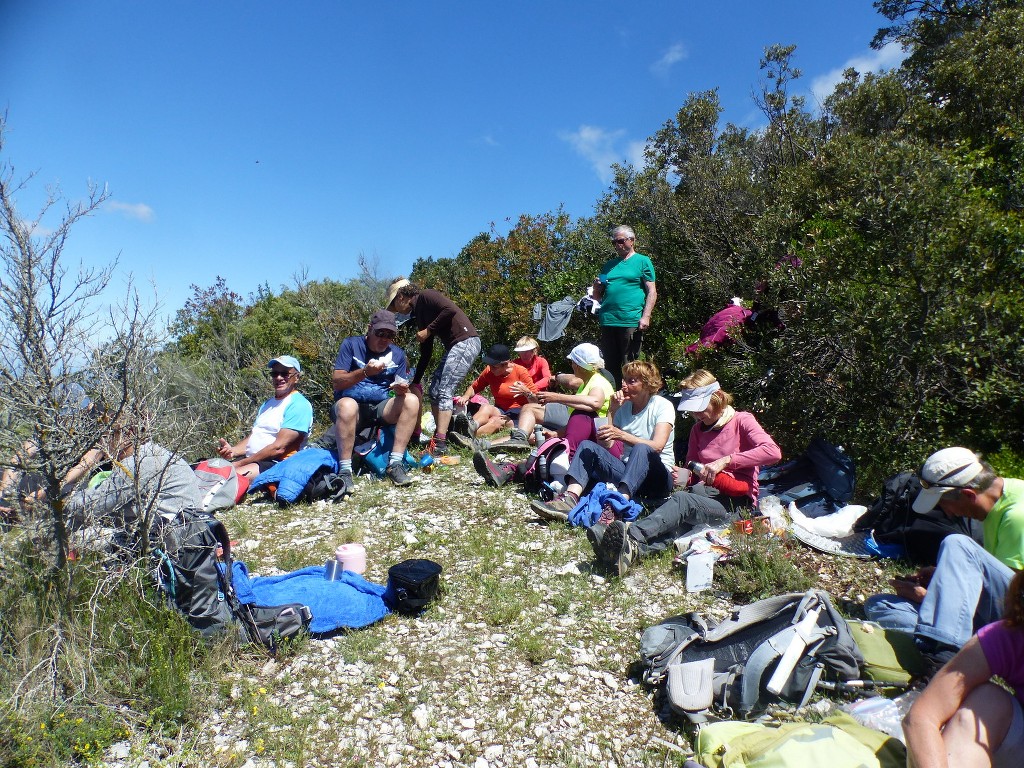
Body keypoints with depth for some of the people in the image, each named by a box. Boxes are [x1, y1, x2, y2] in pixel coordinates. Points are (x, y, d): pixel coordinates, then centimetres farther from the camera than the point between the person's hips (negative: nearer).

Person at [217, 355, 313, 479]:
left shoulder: (299, 405, -9)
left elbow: (278, 448, -17)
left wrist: (240, 463, -14)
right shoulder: (268, 404, 23)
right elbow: (252, 438, 19)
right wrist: (232, 450, -2)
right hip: (250, 460, 9)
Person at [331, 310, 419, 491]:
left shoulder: (397, 353, 6)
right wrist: (364, 372, -30)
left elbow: (402, 388, 1)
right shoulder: (351, 345, -3)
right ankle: (344, 471, -31)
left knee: (412, 400, -23)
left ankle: (395, 463, -26)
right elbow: (336, 381, -12)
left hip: (381, 409, 3)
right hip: (353, 406, -3)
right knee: (347, 405, -38)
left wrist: (401, 389, -25)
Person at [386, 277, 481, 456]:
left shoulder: (424, 296, -3)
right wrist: (415, 381, 23)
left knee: (443, 392, -12)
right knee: (434, 391, 9)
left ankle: (440, 442, -11)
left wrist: (428, 330, -12)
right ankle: (441, 434, 14)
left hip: (466, 341, -10)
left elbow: (451, 309, -21)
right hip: (454, 347, 10)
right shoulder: (419, 314, 20)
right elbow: (426, 353, 22)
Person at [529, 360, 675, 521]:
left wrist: (621, 435, -34)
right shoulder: (624, 406, 9)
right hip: (626, 470, 5)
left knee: (642, 449, -35)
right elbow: (606, 446, -2)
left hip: (657, 478, -4)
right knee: (587, 445, -15)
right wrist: (612, 411, -10)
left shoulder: (663, 406, -5)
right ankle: (570, 497, -38)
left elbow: (657, 446, -21)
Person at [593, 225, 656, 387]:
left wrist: (645, 316, -13)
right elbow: (598, 296, 25)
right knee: (610, 365, 8)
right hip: (607, 321, 5)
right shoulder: (609, 265, 20)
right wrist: (596, 287, 2)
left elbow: (652, 292, -1)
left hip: (631, 322, -5)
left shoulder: (642, 261, 6)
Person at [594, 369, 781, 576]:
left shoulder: (741, 421, 1)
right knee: (680, 525, -31)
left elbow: (773, 452, -17)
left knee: (682, 500, -34)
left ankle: (631, 538, -56)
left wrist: (725, 460, -21)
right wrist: (686, 476, -4)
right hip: (704, 495, 5)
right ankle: (633, 551, -60)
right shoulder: (698, 429, 20)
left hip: (736, 505, -4)